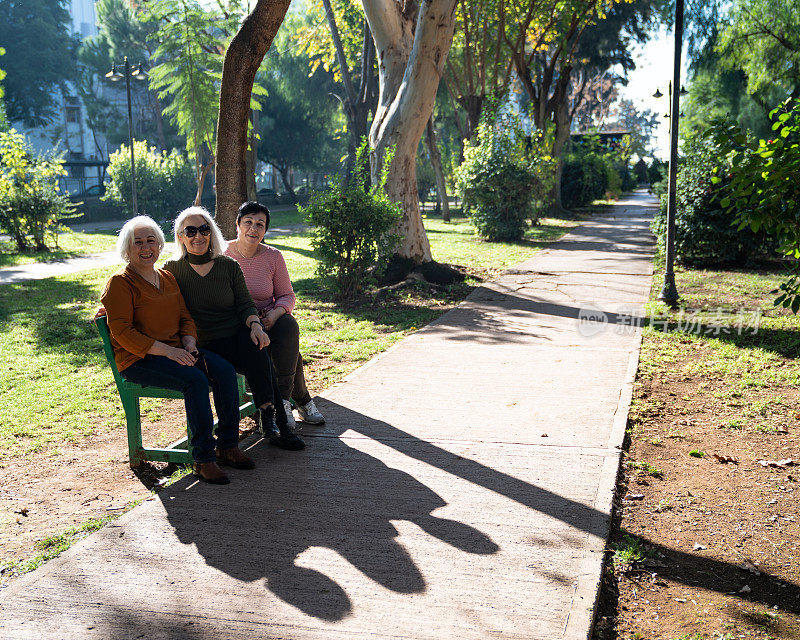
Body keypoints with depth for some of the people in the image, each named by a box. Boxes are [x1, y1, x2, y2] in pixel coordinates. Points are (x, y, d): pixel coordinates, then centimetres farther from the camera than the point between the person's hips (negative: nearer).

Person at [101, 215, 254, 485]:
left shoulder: (168, 278, 17)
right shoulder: (119, 283, -5)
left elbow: (186, 318, 17)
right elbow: (122, 333, -13)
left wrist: (189, 346, -5)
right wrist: (166, 351, -20)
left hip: (176, 350, 7)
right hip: (138, 359, -6)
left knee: (224, 370, -18)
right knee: (195, 379, -31)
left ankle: (228, 447, -10)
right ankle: (203, 459, -24)